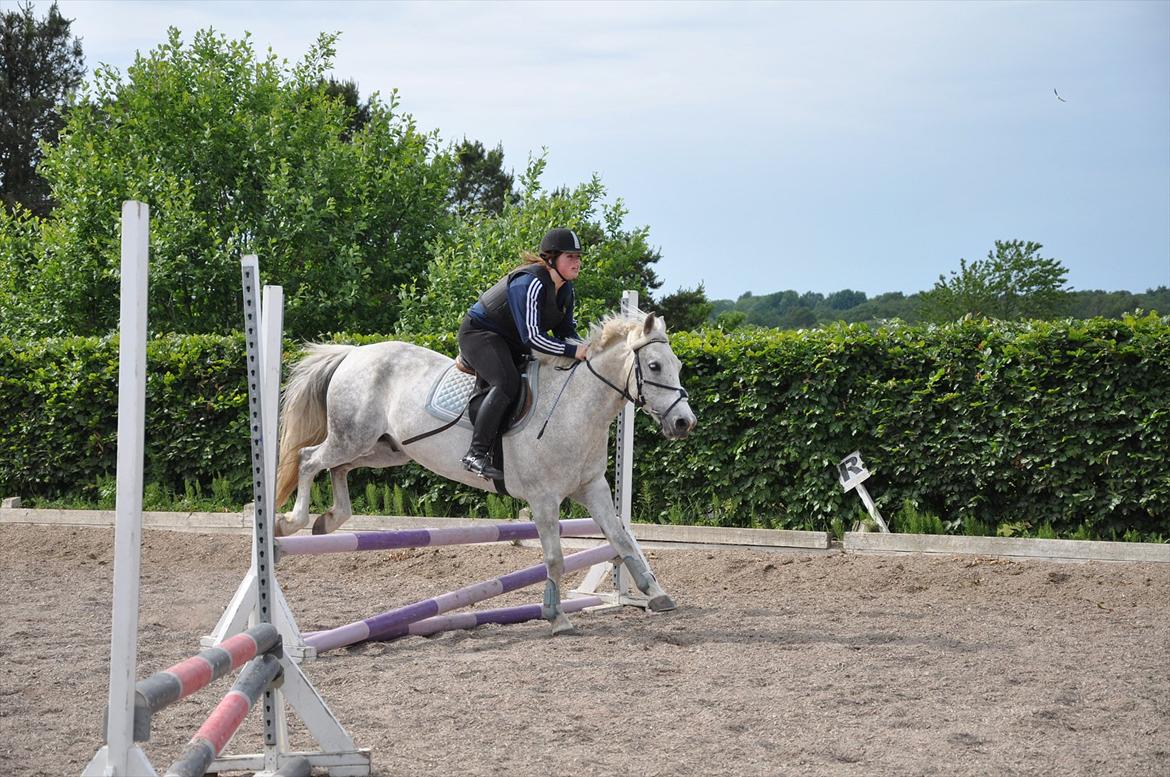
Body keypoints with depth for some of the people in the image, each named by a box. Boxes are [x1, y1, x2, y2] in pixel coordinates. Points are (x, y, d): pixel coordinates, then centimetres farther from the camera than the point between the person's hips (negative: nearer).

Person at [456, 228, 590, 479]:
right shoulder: (530, 283, -27)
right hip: (479, 333, -11)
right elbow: (531, 337, -33)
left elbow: (566, 331, 11)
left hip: (511, 343, 11)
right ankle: (476, 454, -34)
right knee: (507, 383, -32)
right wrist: (574, 351, -33)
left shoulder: (565, 289, 3)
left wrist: (586, 349, -10)